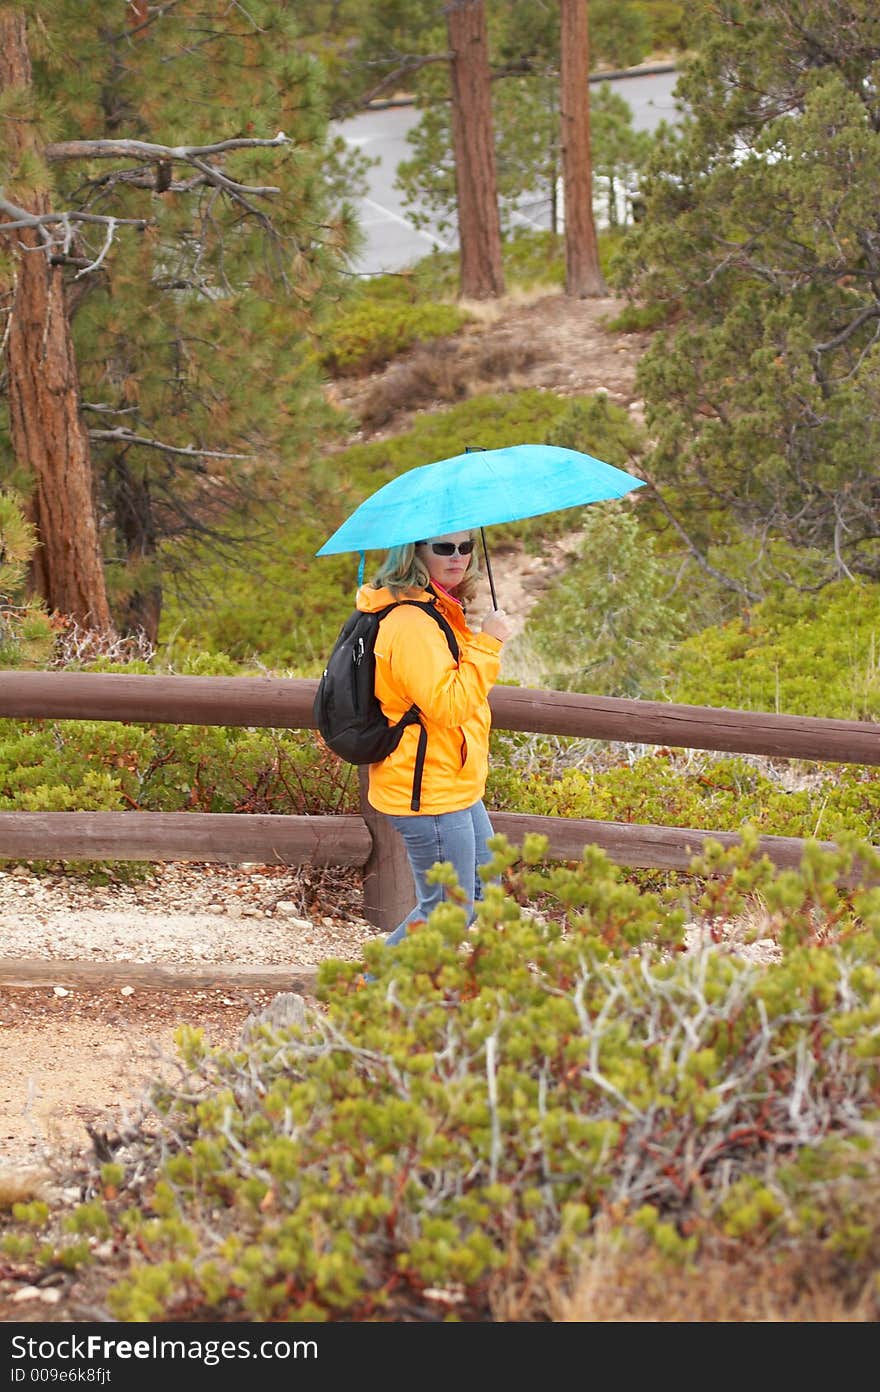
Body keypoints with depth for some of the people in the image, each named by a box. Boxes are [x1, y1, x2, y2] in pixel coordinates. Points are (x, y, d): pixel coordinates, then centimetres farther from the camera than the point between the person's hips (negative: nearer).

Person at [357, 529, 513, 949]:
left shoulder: (441, 611, 12)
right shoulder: (411, 623, -22)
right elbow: (447, 704, -28)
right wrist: (487, 644, -23)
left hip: (456, 786, 11)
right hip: (430, 793, -11)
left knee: (483, 893, 20)